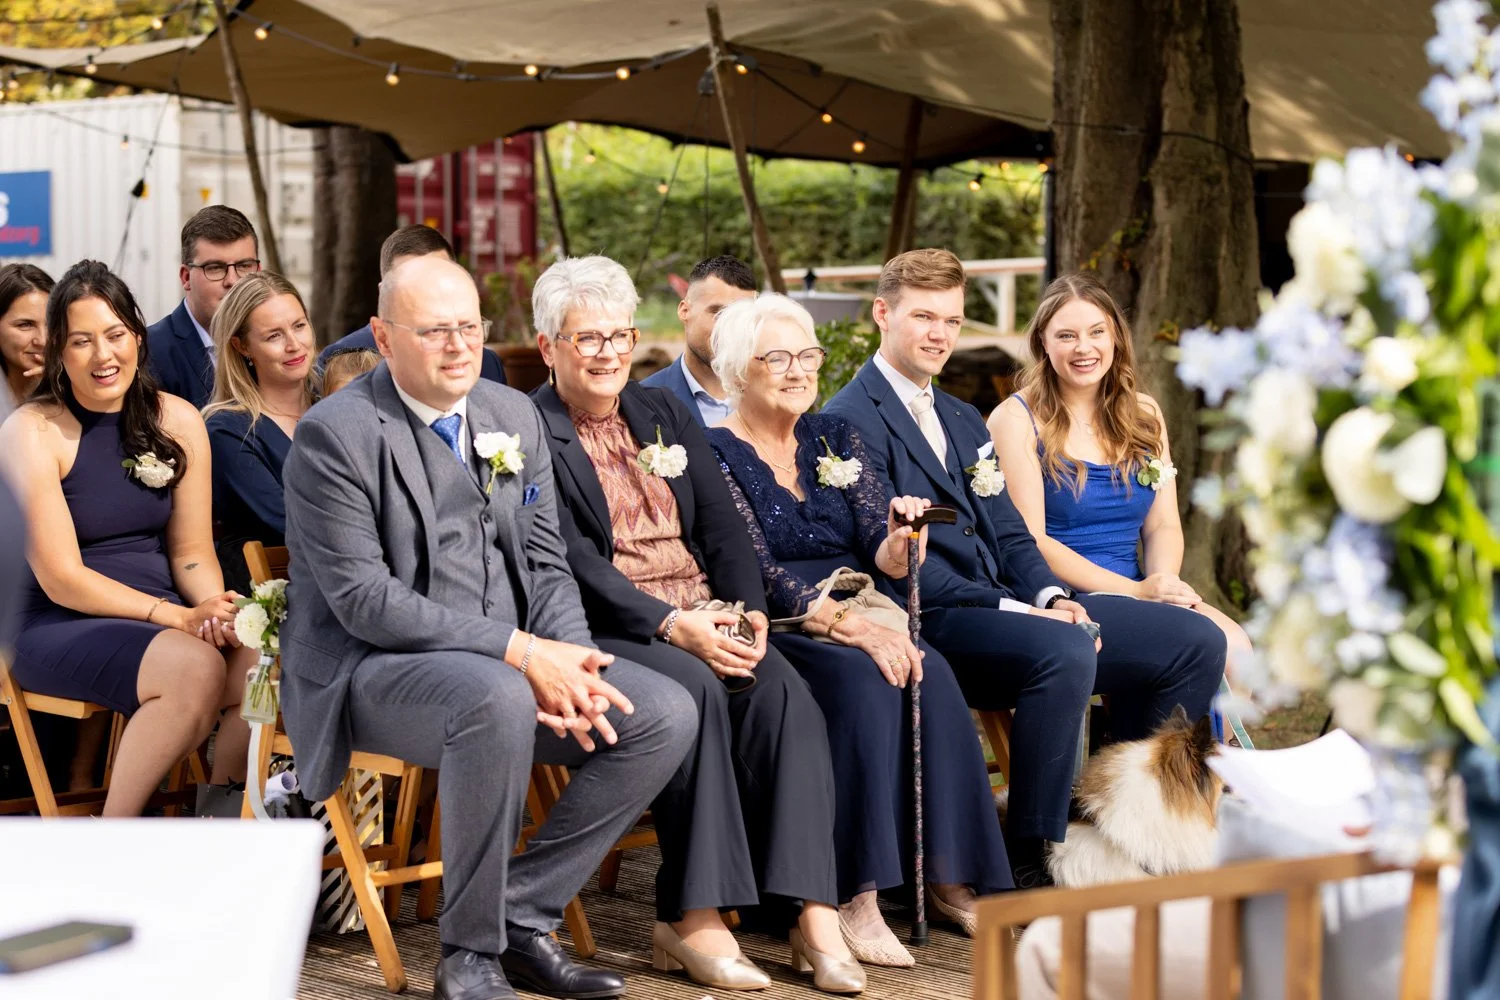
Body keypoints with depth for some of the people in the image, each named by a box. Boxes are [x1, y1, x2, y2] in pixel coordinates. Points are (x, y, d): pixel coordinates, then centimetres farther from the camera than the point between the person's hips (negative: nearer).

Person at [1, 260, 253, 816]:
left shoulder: (177, 421, 6)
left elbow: (192, 552, 7)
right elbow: (62, 580, -13)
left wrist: (215, 607, -16)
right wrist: (179, 617, -21)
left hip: (166, 614, 5)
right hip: (57, 627, -5)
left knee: (260, 662, -25)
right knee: (194, 667, -32)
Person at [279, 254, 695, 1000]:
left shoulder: (515, 416, 11)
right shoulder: (334, 435, -11)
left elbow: (546, 565, 12)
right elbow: (363, 599, -18)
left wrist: (565, 662, -10)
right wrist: (518, 651, -22)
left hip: (511, 664, 7)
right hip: (372, 667, -7)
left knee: (666, 715, -11)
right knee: (497, 701, -38)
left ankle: (522, 918, -4)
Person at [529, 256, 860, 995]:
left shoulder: (664, 413, 20)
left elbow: (722, 525, 12)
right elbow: (570, 559, -11)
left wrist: (749, 611, -7)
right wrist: (670, 624, -22)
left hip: (706, 624, 5)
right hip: (608, 632, -5)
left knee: (781, 687, -24)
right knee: (693, 688, -34)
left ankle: (813, 915, -31)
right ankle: (692, 919, -28)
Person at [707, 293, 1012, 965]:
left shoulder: (834, 438, 15)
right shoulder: (717, 453, -2)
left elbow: (877, 549, 5)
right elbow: (756, 574, -13)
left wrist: (898, 545, -21)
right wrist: (850, 626, -26)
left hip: (861, 615, 5)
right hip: (775, 633, -5)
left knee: (931, 674, -26)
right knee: (864, 680, -34)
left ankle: (948, 877, -21)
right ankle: (854, 900, -33)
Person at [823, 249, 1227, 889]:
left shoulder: (964, 422, 25)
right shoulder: (851, 420, -4)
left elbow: (1009, 533, 17)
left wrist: (1054, 596, -5)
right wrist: (1012, 611, -20)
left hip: (1015, 603, 8)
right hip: (933, 620, -8)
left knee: (1195, 641, -4)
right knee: (1065, 652, -37)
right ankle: (1027, 865, -24)